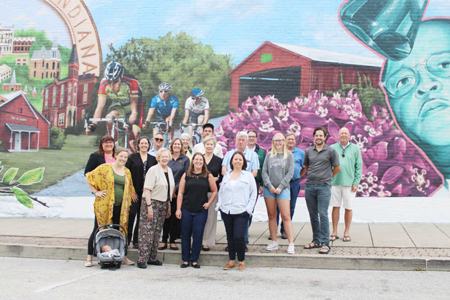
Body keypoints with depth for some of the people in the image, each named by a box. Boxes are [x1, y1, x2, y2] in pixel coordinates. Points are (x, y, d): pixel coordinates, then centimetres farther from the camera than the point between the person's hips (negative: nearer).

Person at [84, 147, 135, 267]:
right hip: (104, 205, -4)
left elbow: (129, 190, 23)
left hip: (120, 207, 4)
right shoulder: (105, 168, -3)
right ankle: (89, 257, 10)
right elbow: (89, 177, -1)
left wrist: (127, 205, 15)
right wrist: (95, 192, -5)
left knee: (119, 230, 8)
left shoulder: (127, 172, 12)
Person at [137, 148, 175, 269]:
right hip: (152, 203, -7)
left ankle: (152, 258, 17)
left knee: (157, 232, 9)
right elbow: (147, 189, -13)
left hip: (163, 204, 7)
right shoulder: (153, 170, -9)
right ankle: (142, 259, -3)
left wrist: (168, 206, 16)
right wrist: (149, 206, -19)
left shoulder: (169, 171, 12)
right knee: (147, 232, -7)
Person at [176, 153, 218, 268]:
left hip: (201, 211, -1)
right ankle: (185, 260, 17)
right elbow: (180, 193, 4)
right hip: (186, 210, 1)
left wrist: (209, 203, 1)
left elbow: (214, 191, 12)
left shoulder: (208, 176, 4)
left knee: (198, 236, 1)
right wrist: (178, 209, -1)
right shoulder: (186, 175, 5)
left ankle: (194, 260, 13)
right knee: (185, 235, 6)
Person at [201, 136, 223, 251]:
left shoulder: (219, 160, 8)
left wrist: (216, 179, -9)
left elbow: (222, 177, 9)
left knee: (210, 216, -1)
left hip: (212, 191, -1)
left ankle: (206, 242, 7)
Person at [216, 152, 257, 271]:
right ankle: (231, 261, 21)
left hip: (241, 212, -4)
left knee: (239, 237, -11)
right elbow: (221, 192, 19)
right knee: (230, 237, 9)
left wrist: (249, 208, -5)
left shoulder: (248, 176, 4)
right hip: (226, 211, 4)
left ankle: (241, 261, 7)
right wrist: (219, 205, 6)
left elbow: (253, 193, 4)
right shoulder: (226, 175, 14)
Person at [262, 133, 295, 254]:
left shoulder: (289, 155, 5)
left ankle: (291, 244, -5)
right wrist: (269, 185, -8)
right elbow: (264, 172, 5)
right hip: (269, 189, 3)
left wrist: (280, 187, -10)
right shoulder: (269, 155, 10)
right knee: (271, 216, 7)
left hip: (283, 189, -3)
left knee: (286, 216, -7)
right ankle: (274, 242, 15)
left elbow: (290, 173, -2)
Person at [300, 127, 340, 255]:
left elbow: (337, 168, 8)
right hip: (309, 186, 4)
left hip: (324, 187, -4)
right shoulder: (308, 151, 11)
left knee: (323, 214, -9)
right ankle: (316, 240, 19)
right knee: (313, 215, 9)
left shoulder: (331, 151, -1)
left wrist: (327, 177, 11)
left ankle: (325, 243, -5)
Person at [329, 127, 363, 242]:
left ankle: (347, 232, 16)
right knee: (335, 207, 4)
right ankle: (334, 232, 12)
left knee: (348, 208, 5)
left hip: (349, 183, -1)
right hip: (335, 182, 1)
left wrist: (356, 182, -4)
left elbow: (359, 167, 4)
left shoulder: (355, 149, 5)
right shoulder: (332, 148, 7)